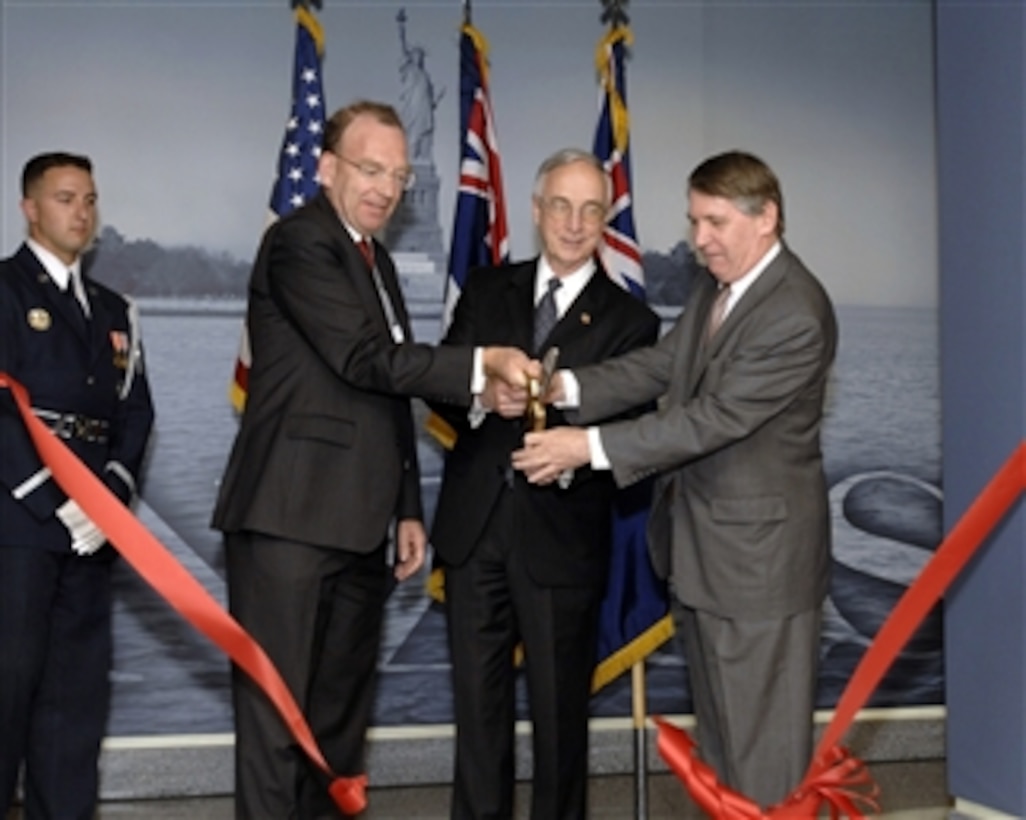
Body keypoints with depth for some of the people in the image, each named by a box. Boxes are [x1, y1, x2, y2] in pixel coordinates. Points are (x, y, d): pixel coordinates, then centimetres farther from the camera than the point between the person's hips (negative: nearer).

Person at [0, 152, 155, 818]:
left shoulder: (114, 310, 19)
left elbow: (135, 411, 13)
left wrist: (113, 491, -4)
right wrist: (56, 501, -15)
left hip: (92, 521, 6)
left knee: (80, 680, 6)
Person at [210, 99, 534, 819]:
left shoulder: (376, 260, 19)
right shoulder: (299, 242, -8)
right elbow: (366, 359, -19)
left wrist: (407, 508, 18)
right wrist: (483, 363, -20)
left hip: (356, 525, 9)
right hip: (290, 518, -9)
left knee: (341, 712, 14)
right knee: (277, 712, -5)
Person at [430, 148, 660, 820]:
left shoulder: (630, 321, -1)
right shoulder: (487, 291, 9)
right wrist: (479, 398, -20)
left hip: (562, 537, -3)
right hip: (475, 526, 3)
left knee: (560, 708, 10)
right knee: (478, 700, 13)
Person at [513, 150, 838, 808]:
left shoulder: (796, 314, -23)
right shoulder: (716, 286, 8)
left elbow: (715, 418, -26)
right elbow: (659, 365, 5)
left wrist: (590, 446, -26)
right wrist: (568, 387, -12)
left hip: (758, 551, -9)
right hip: (702, 547, 9)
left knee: (763, 742, 3)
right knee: (719, 735, 21)